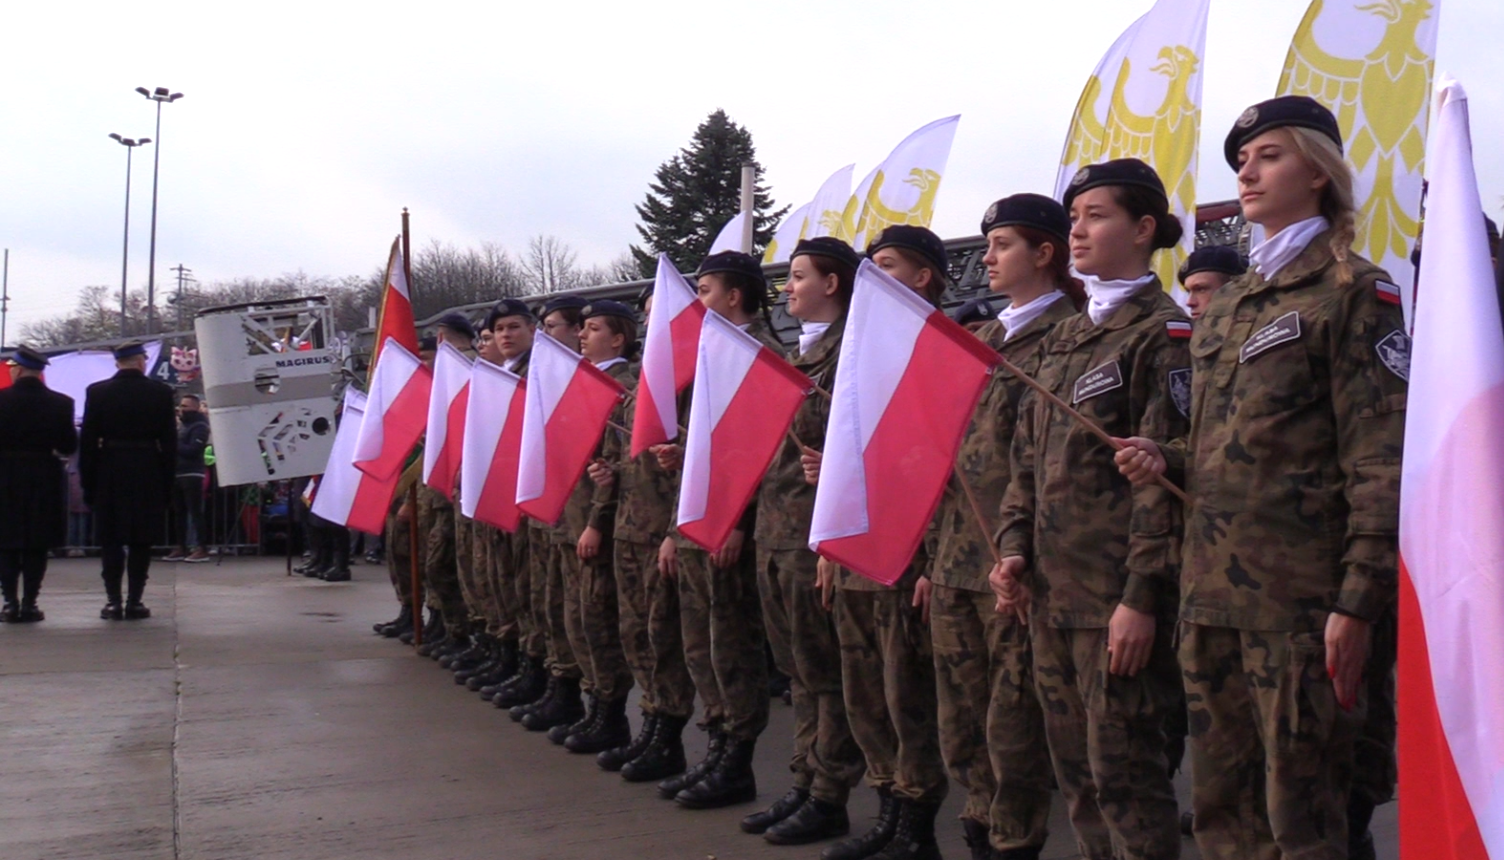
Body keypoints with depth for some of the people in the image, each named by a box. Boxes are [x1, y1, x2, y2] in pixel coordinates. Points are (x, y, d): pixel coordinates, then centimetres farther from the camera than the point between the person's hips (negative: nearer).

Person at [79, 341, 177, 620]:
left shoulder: (97, 392, 0)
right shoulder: (161, 392, -2)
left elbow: (87, 440, 0)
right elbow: (169, 441, -2)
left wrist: (88, 482, 5)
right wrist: (167, 481, 4)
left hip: (109, 474, 1)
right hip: (148, 473, -1)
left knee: (110, 538, 8)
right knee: (141, 539, 5)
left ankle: (113, 600, 5)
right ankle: (134, 601, 4)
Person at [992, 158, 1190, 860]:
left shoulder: (1163, 333, -7)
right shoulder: (1063, 340, 17)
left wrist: (1142, 596, -17)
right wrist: (1015, 546, 6)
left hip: (1116, 592, -8)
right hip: (1050, 589, 8)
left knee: (1122, 771, -2)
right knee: (1073, 769, 14)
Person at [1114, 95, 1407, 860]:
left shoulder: (1352, 291, -3)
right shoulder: (1224, 309, 18)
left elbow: (1383, 461, -9)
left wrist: (1359, 601, -16)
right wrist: (1167, 458, 4)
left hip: (1300, 596, -7)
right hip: (1211, 593, 7)